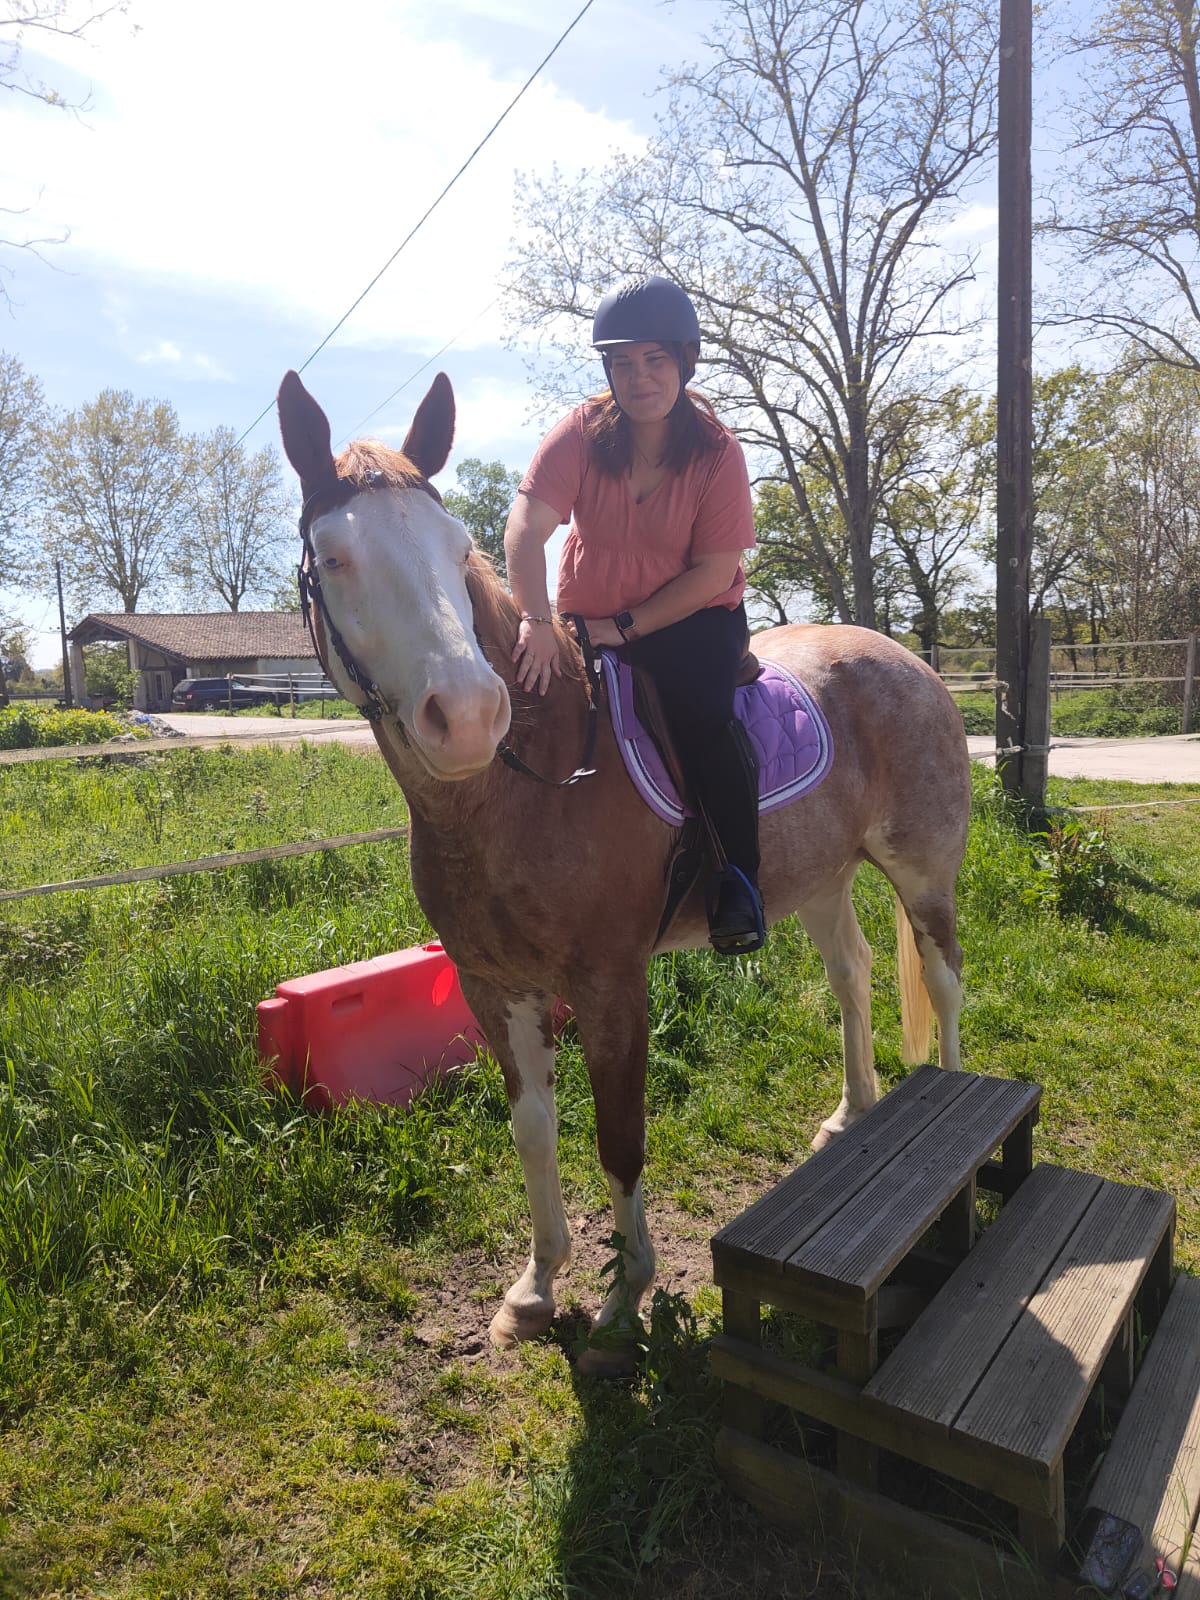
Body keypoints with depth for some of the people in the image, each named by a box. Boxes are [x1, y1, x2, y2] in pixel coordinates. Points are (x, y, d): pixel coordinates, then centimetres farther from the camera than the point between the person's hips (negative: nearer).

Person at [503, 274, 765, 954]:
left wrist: (625, 627, -20)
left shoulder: (718, 452, -12)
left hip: (696, 618, -2)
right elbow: (526, 526, -22)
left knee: (701, 714, -31)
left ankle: (738, 875, -13)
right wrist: (536, 622, -38)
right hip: (590, 621, 3)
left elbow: (714, 572, -15)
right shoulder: (583, 432, -10)